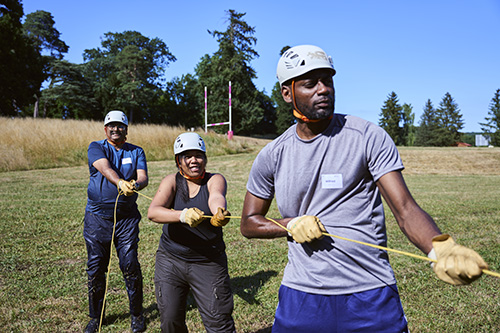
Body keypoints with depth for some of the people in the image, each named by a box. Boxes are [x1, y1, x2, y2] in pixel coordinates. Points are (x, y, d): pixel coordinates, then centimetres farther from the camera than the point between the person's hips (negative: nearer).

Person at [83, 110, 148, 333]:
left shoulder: (136, 152, 7)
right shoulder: (96, 147, 1)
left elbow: (143, 177, -10)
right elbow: (105, 168, -20)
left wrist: (136, 185, -34)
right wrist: (120, 182, -41)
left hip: (127, 217, 0)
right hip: (97, 217, 0)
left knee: (130, 266, 0)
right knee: (96, 267, 7)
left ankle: (136, 315, 18)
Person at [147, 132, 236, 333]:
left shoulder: (215, 179, -3)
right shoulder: (172, 181, -1)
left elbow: (216, 196, -27)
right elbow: (153, 212, -18)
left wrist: (219, 211, -50)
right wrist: (182, 215, -37)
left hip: (208, 263, -1)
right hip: (170, 260, 2)